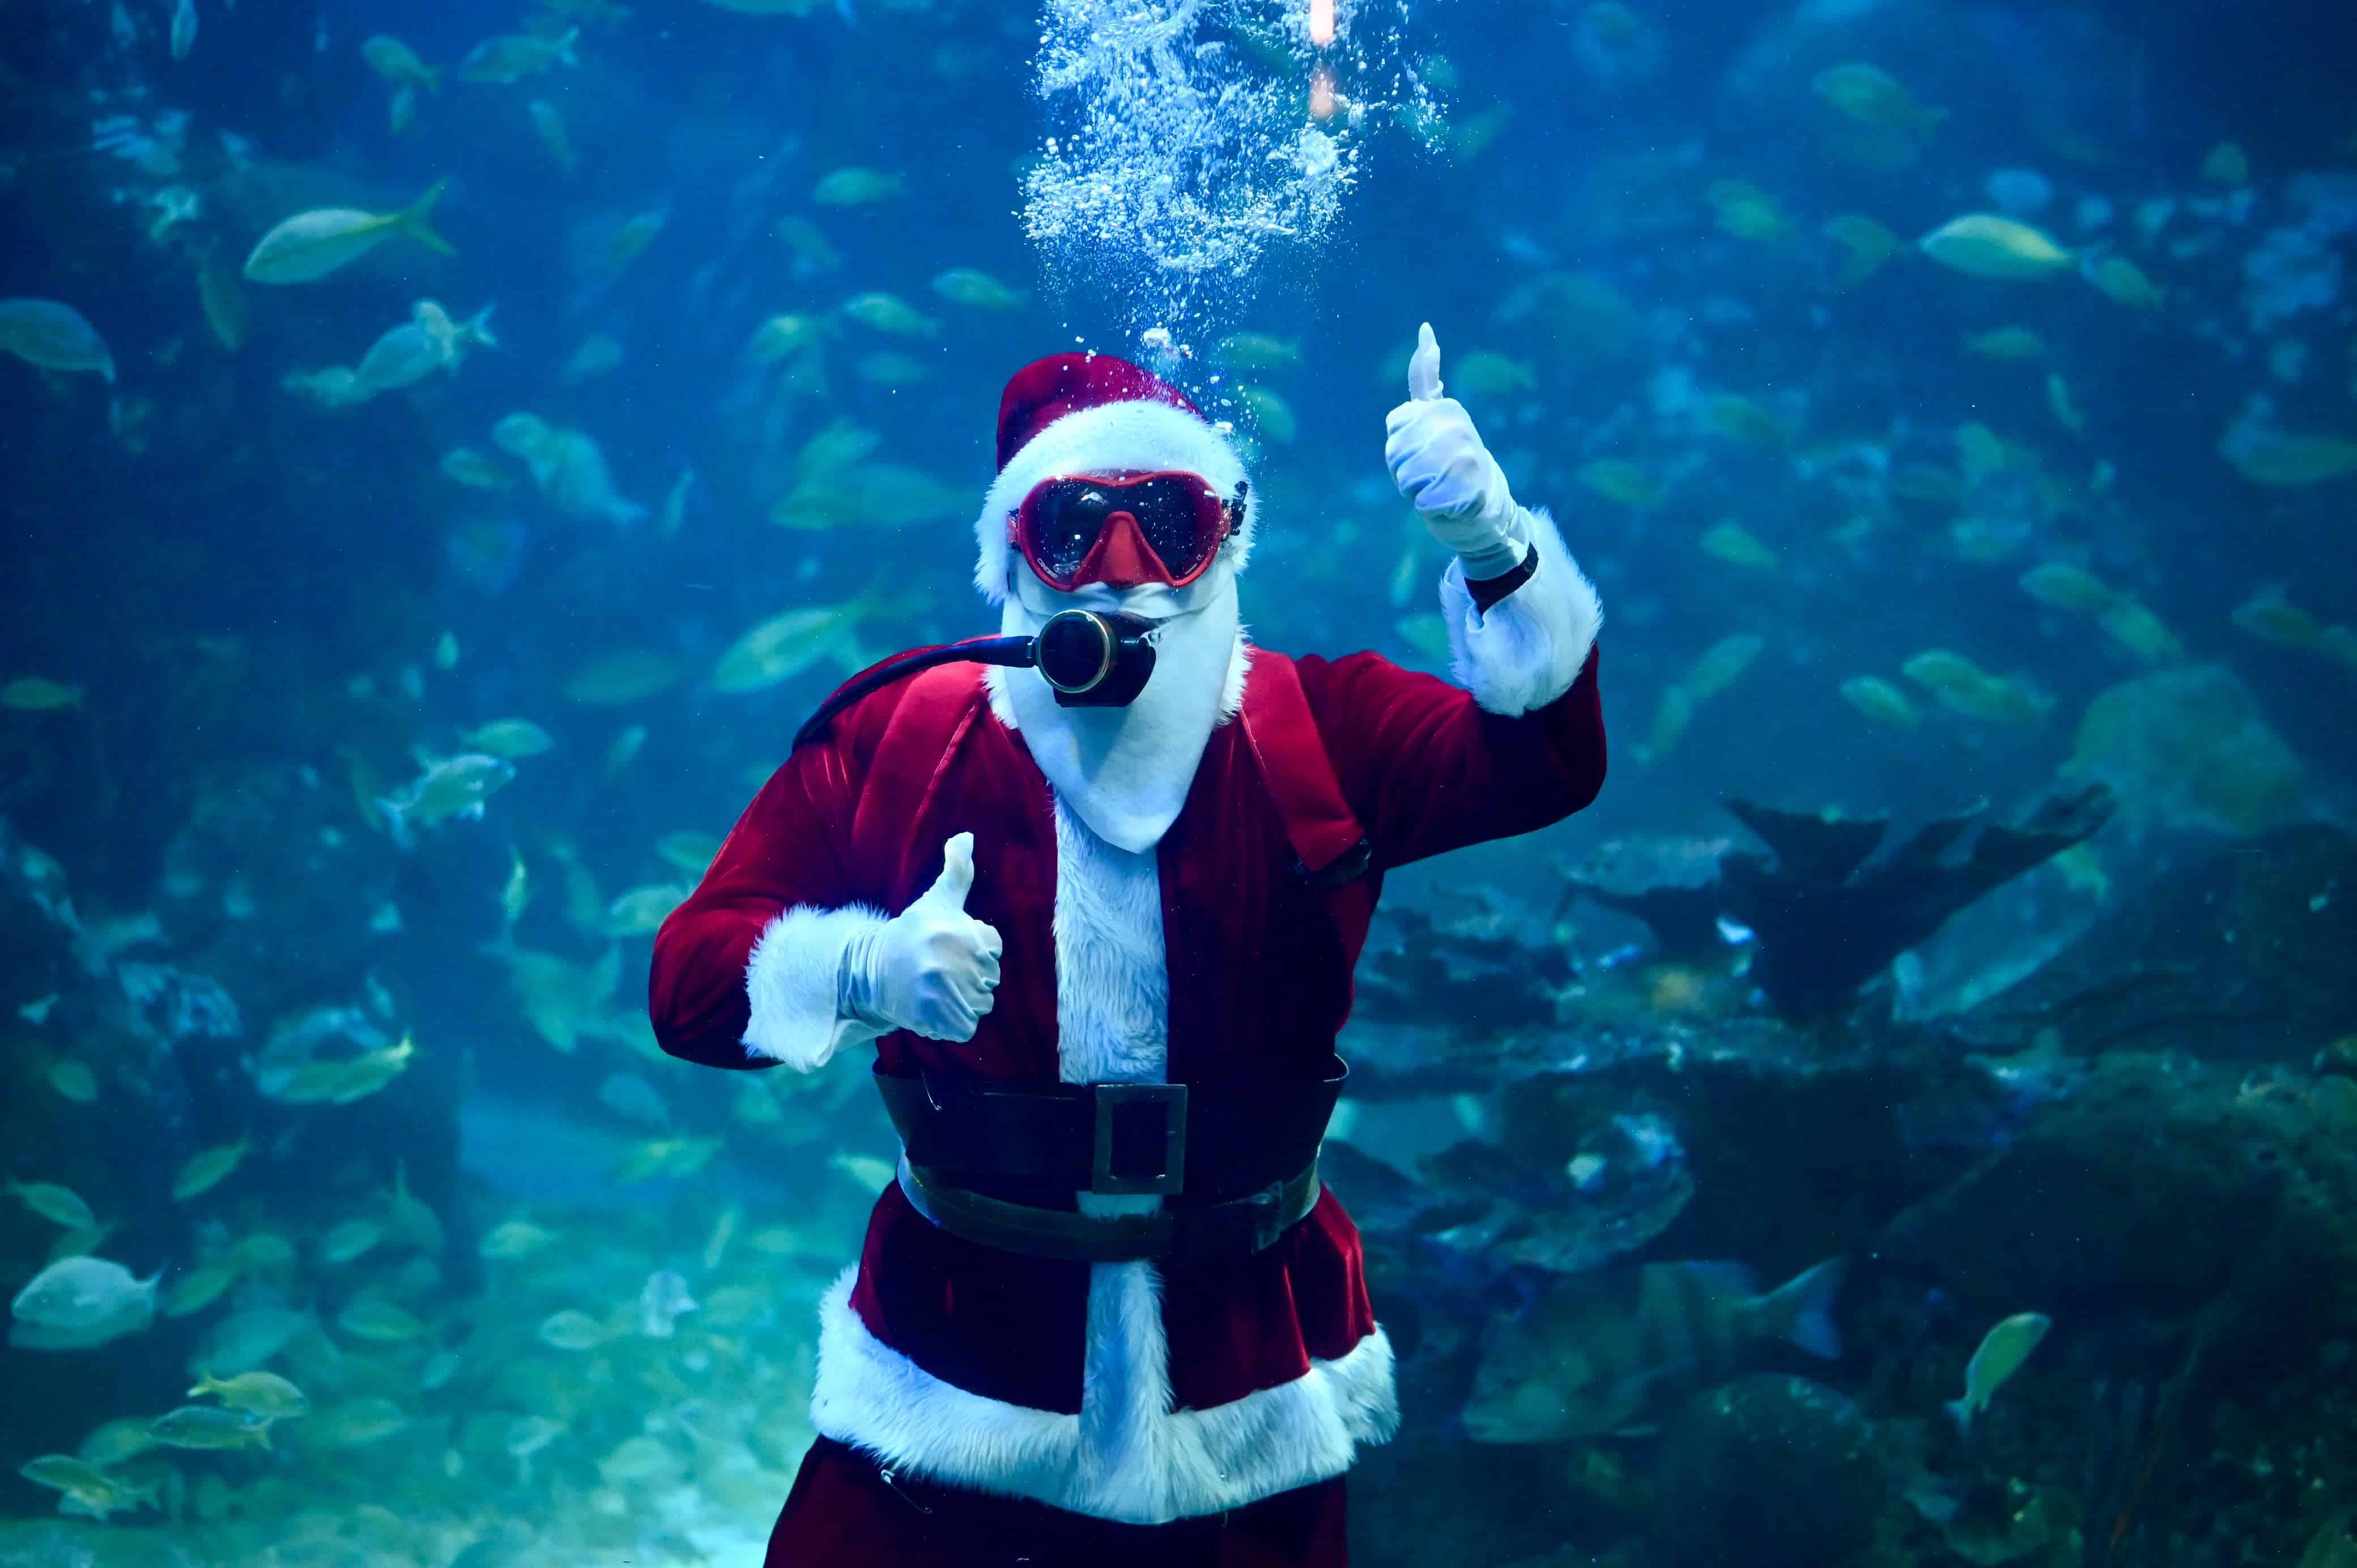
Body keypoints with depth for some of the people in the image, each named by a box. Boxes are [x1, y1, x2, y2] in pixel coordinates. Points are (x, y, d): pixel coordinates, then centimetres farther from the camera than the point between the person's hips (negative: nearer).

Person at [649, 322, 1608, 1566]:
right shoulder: (893, 740, -5)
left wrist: (1494, 550, -32)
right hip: (957, 1367, -1)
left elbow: (1544, 762, -16)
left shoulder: (1318, 738, -2)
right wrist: (870, 969, -28)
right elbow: (690, 973, -7)